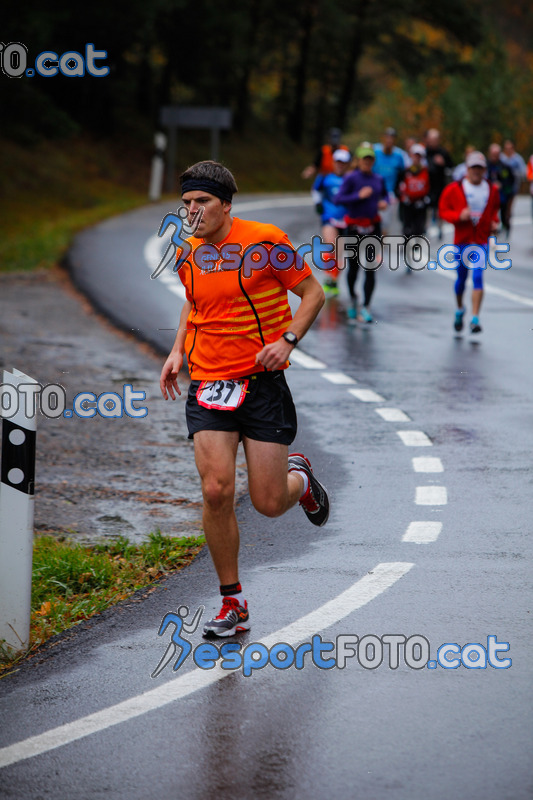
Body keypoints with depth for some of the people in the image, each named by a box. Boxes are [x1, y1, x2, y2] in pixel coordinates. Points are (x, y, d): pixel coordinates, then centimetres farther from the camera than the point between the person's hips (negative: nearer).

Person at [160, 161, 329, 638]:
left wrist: (287, 340, -15)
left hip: (263, 381, -3)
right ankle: (233, 604, 2)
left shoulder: (266, 242, -9)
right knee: (217, 491, -12)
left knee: (268, 504, -3)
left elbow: (313, 294, -1)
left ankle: (299, 479, 37)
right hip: (208, 384, 3)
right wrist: (178, 351, 11)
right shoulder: (188, 254, 6)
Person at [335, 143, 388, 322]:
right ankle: (352, 297, 38)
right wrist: (359, 196, -23)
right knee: (354, 267, 10)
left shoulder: (378, 179, 5)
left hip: (373, 228, 3)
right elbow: (338, 199, -16)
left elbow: (385, 194, 23)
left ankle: (365, 308, -2)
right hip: (355, 228, -3)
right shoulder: (351, 178, -9)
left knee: (370, 270, -4)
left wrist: (384, 202, 1)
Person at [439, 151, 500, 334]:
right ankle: (459, 309, 40)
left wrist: (494, 221, 4)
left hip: (481, 241, 0)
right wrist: (459, 216, -18)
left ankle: (475, 319, -14)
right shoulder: (454, 189, -4)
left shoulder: (492, 190, 5)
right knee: (461, 278, 12)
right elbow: (443, 210, -1)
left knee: (478, 277, -13)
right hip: (462, 240, 0)